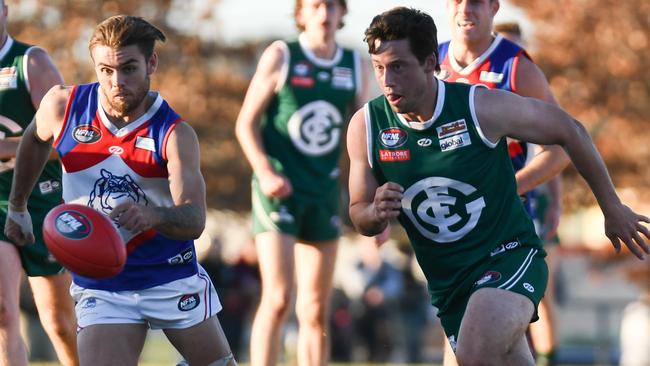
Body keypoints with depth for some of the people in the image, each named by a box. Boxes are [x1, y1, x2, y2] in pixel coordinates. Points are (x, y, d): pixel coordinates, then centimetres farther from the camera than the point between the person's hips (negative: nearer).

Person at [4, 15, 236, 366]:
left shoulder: (175, 134, -15)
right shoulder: (63, 106, -8)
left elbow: (194, 220, -28)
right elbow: (34, 140, 17)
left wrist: (152, 215, -48)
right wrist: (17, 207, 24)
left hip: (174, 278, 0)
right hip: (101, 288, 1)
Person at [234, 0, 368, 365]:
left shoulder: (355, 65, 7)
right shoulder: (280, 56, -4)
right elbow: (247, 122, -2)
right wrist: (265, 172, -18)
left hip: (325, 195, 4)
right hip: (279, 192, -4)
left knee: (316, 312, 6)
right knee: (278, 299, -16)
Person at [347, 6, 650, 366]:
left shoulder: (482, 106, -16)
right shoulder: (366, 126, -7)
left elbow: (569, 131, 0)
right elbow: (361, 220, 6)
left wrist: (612, 208, 8)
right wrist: (376, 212, -20)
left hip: (508, 256, -5)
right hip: (445, 280, 5)